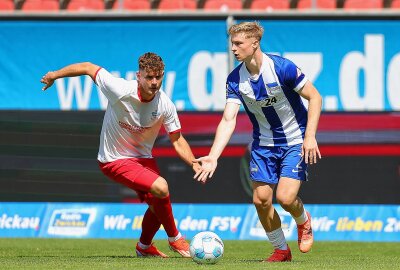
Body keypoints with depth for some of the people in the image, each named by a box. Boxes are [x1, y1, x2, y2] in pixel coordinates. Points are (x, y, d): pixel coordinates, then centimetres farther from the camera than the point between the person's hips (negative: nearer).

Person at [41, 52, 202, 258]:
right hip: (114, 160, -6)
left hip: (143, 158, 6)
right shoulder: (120, 90, -27)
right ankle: (175, 239, -3)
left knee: (158, 205, 10)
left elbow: (177, 140, -3)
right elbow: (88, 68, -14)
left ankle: (144, 246, 41)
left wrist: (194, 164, -20)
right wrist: (54, 75, -2)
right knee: (160, 187, -25)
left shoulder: (165, 106, -14)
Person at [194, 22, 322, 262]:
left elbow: (314, 97, -13)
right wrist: (213, 157, -26)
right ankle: (281, 250, 19)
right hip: (263, 143, 5)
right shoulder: (235, 80, -9)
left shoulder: (282, 68, -21)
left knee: (285, 197, -17)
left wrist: (310, 136, -21)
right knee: (261, 199, -2)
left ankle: (303, 221, 19)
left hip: (295, 141, -5)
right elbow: (228, 120, -14)